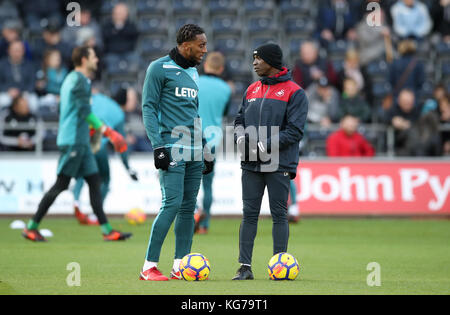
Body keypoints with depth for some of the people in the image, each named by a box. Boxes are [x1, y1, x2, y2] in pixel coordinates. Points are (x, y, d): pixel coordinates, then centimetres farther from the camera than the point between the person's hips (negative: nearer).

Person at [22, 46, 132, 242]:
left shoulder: (73, 79, 18)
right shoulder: (79, 80, -12)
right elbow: (84, 111, -20)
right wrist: (105, 130, -21)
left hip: (80, 141, 10)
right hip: (73, 141, -10)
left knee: (94, 181, 6)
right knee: (61, 185, -7)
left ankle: (106, 230, 4)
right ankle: (31, 227, -2)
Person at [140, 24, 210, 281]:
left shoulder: (193, 72, 19)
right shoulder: (159, 68, -4)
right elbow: (149, 107, -6)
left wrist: (205, 149, 21)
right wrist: (158, 146, -14)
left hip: (194, 153, 8)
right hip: (173, 150, -8)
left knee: (188, 207, 4)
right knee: (172, 204, -14)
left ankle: (180, 266, 7)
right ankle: (149, 267, -9)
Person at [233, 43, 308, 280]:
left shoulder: (294, 92, -4)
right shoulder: (252, 90, 15)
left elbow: (295, 130, -10)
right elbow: (240, 119, 21)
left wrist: (266, 146, -17)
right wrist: (241, 136, -1)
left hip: (279, 164, -5)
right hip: (251, 163, 5)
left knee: (279, 214, -1)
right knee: (249, 213, 3)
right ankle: (245, 266, 5)